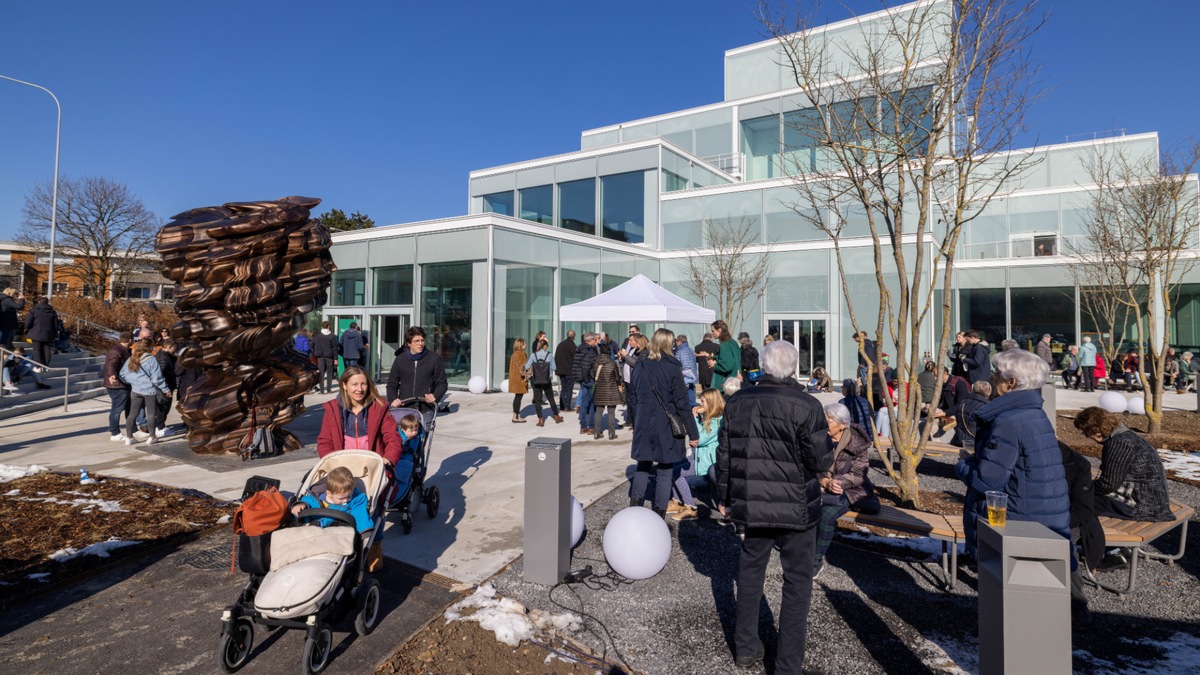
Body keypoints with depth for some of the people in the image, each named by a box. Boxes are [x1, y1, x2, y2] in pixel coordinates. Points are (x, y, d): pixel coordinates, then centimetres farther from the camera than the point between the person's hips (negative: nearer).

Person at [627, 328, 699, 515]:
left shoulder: (640, 366, 3)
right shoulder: (672, 368, -10)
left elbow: (633, 399, 10)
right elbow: (682, 403, -10)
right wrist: (693, 433, -5)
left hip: (644, 425, 4)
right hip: (667, 426, -4)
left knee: (643, 465, 17)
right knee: (665, 470, 6)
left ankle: (635, 504, 11)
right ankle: (659, 513, 11)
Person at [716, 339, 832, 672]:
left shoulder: (737, 402, -3)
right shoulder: (806, 405, -17)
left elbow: (724, 455, 3)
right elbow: (821, 461, -14)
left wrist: (724, 497, 15)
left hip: (751, 505, 4)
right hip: (797, 508, -4)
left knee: (750, 571, 21)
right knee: (797, 582, 12)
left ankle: (745, 648, 34)